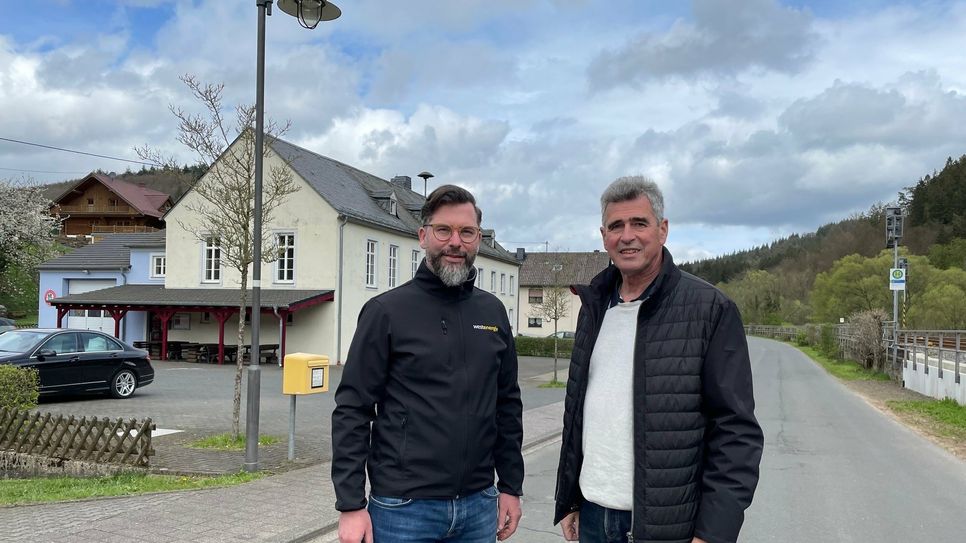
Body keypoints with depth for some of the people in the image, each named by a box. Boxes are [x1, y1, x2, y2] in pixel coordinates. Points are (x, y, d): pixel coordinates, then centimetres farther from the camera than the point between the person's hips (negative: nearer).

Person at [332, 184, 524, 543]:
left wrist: (511, 486, 9)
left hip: (479, 506, 4)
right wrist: (351, 505, -11)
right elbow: (352, 411, -7)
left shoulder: (493, 312, 7)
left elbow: (507, 405, 12)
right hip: (403, 508, -4)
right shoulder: (386, 311, -6)